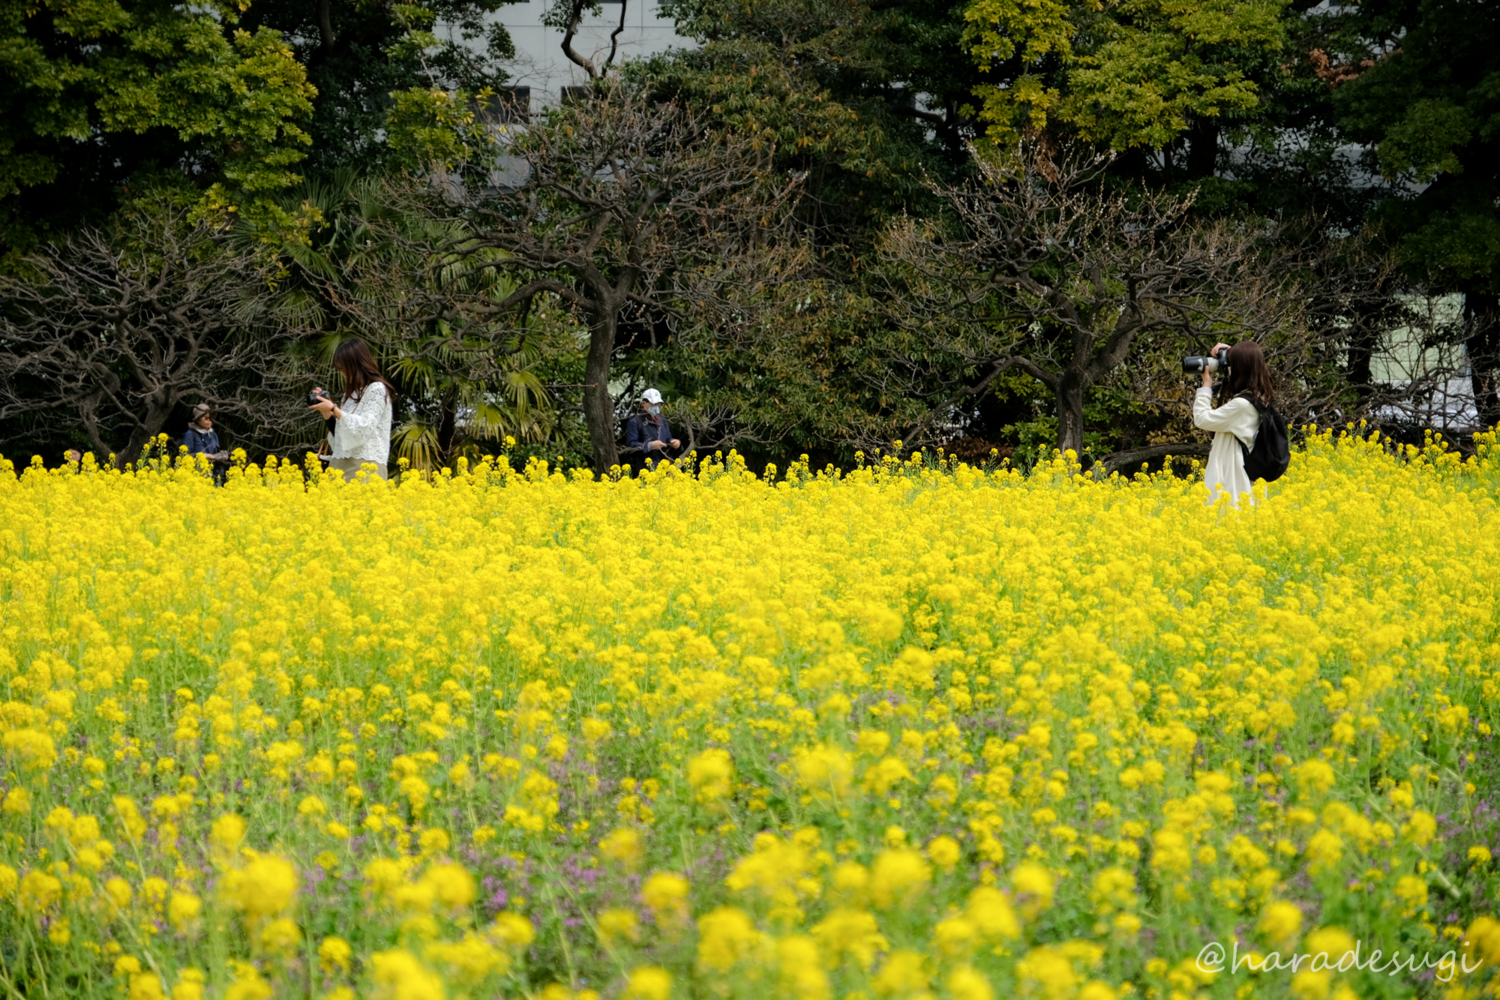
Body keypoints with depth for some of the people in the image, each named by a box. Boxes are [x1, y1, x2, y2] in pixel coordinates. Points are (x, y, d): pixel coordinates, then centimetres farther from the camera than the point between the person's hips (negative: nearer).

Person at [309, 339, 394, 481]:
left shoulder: (377, 389, -5)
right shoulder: (352, 392, 20)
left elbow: (365, 427, -16)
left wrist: (333, 409, -13)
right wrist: (326, 412, 8)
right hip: (340, 463, 8)